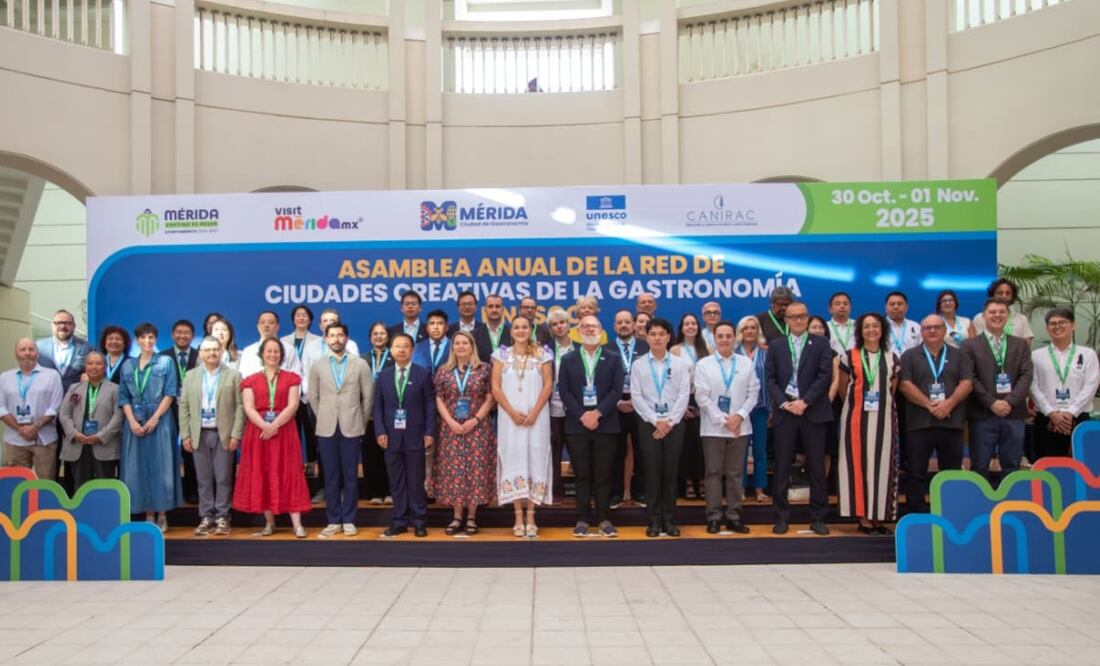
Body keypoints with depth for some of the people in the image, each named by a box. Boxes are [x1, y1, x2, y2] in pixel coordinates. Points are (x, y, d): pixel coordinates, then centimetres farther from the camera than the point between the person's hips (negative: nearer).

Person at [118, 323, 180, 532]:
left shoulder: (166, 362, 4)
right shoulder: (128, 365, 11)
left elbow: (170, 393, -3)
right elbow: (123, 397, 7)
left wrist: (155, 418, -12)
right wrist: (132, 422, -7)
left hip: (160, 421, -3)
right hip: (134, 422, 3)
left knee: (160, 466, -3)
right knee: (139, 467, 3)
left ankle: (162, 516, 3)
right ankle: (149, 516, 9)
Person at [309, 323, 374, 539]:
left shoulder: (360, 364, 0)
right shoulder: (317, 366, 5)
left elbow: (368, 397, 3)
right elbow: (313, 397, 12)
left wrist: (361, 423, 5)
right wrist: (325, 419, 12)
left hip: (352, 428, -1)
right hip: (326, 429, 1)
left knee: (350, 476, 3)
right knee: (331, 477, 5)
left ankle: (348, 520, 12)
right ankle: (333, 521, 12)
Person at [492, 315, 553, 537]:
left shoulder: (542, 354, 4)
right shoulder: (502, 354, 6)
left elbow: (548, 385, -1)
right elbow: (495, 387, 1)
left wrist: (534, 412, -11)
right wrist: (512, 412, -9)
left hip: (537, 416, 0)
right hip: (509, 417, 1)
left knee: (535, 461, -1)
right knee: (513, 461, 0)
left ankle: (530, 516, 4)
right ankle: (519, 517, 5)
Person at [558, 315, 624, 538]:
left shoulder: (613, 358, 7)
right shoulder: (568, 359, 9)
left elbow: (617, 390, -2)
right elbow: (563, 391, 0)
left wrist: (597, 413, -13)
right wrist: (581, 415, -11)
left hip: (605, 424, 0)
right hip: (576, 425, 1)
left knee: (604, 475, 3)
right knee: (582, 475, 4)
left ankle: (604, 518, 10)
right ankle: (583, 518, 10)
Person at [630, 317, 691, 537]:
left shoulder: (681, 363, 5)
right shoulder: (638, 364, 5)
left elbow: (684, 394, -1)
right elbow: (636, 397, -1)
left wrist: (669, 421, -10)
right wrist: (655, 421, -9)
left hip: (674, 423, 0)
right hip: (648, 423, 0)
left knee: (671, 471, 2)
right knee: (652, 470, -1)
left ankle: (669, 519, 9)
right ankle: (654, 520, 6)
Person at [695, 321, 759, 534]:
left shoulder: (746, 363, 6)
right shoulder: (703, 365, 0)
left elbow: (753, 393, 3)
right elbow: (702, 397, -4)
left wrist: (739, 416, -10)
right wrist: (723, 420, -11)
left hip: (740, 426, 2)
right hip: (713, 427, -2)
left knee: (735, 473, 6)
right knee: (714, 473, 2)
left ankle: (734, 516, 13)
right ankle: (714, 517, 8)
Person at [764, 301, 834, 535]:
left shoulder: (821, 343, 6)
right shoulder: (777, 346, 11)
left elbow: (825, 376, -4)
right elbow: (770, 378, 5)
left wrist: (805, 401, -13)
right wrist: (783, 403, -10)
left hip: (813, 412, -1)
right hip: (785, 411, 1)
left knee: (817, 467, 2)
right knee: (781, 468, 3)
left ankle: (818, 517, 11)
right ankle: (782, 517, 11)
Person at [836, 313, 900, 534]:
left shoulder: (891, 357, 10)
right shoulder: (849, 356, 3)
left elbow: (893, 388, 15)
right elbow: (843, 388, 8)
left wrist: (882, 403, 7)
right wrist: (855, 405, 8)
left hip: (884, 417, 2)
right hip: (857, 416, -2)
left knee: (882, 463, 2)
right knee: (859, 462, -3)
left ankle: (880, 515, 8)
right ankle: (863, 516, 1)